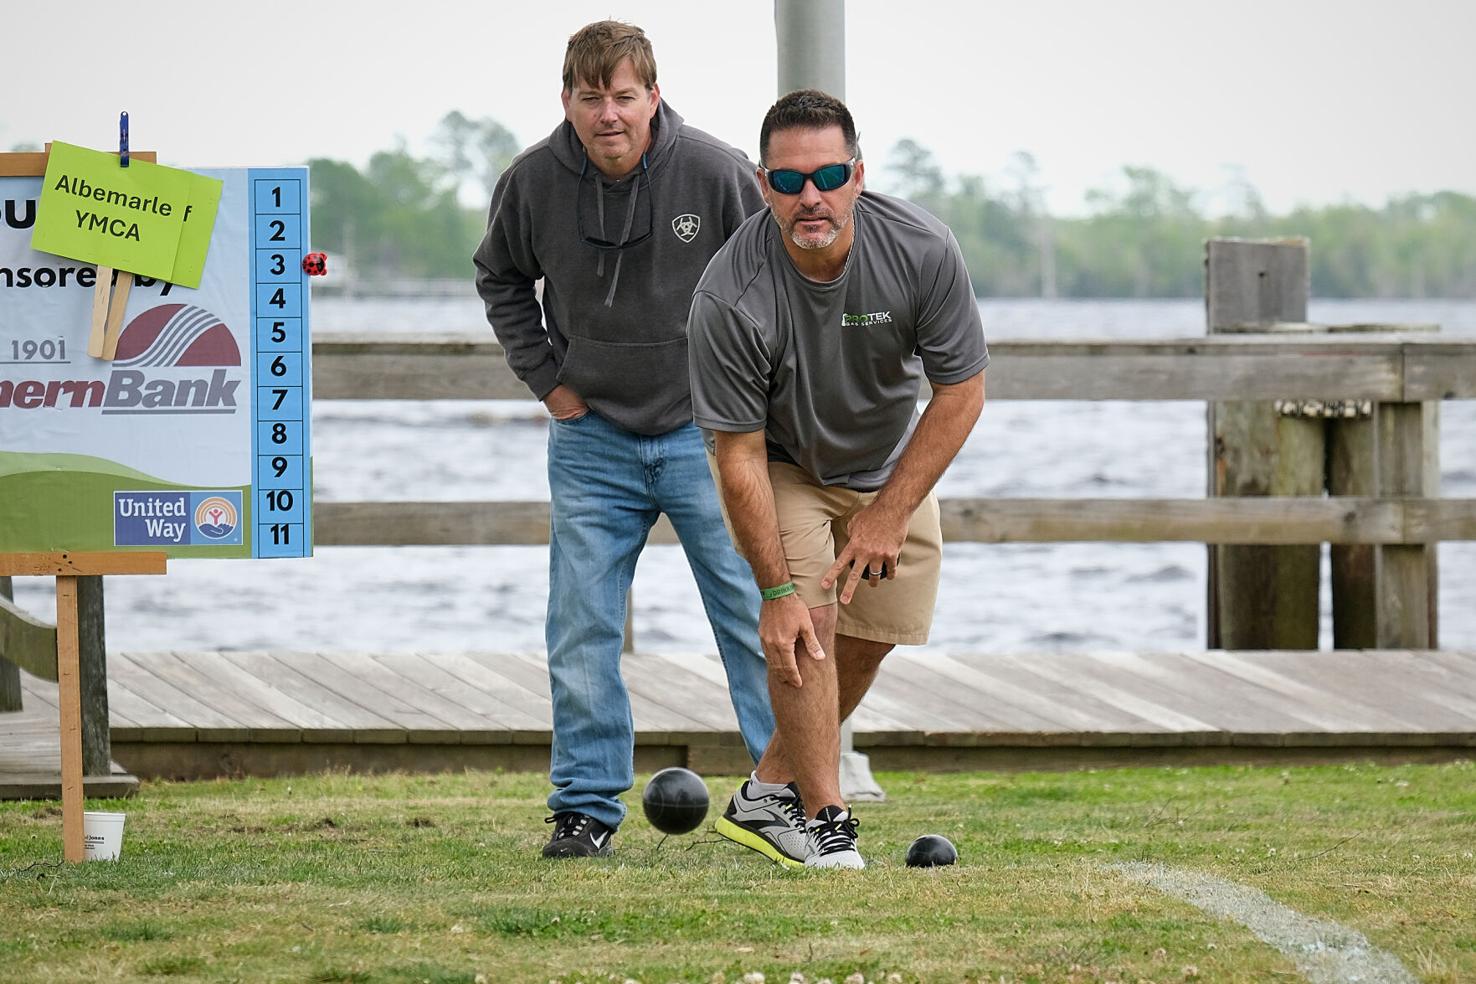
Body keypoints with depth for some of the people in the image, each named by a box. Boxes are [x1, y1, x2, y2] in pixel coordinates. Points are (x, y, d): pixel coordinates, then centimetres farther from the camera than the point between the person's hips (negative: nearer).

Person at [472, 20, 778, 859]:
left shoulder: (716, 173, -15)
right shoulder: (534, 182, -8)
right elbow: (501, 277, 13)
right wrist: (545, 375, 5)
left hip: (706, 433, -2)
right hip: (592, 437, 2)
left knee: (756, 617, -1)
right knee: (582, 631, 1)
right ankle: (588, 806, 10)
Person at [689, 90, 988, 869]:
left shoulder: (921, 250, -29)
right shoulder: (730, 297, -34)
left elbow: (961, 391, -17)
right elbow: (740, 453, -27)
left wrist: (890, 513, -20)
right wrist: (776, 588, -28)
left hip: (889, 460, 3)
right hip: (779, 460, -3)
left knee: (869, 635, 3)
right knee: (807, 620, -19)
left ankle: (766, 794, 18)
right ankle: (822, 817, -12)